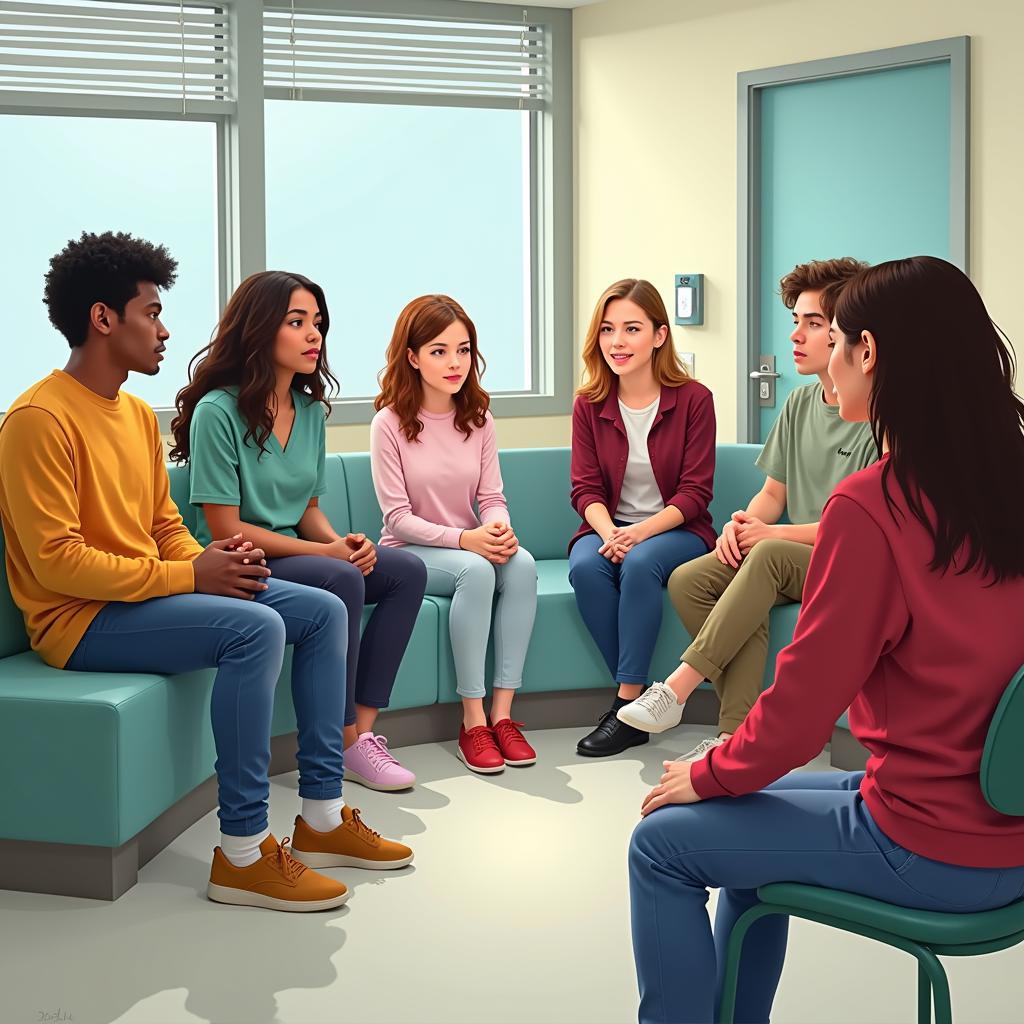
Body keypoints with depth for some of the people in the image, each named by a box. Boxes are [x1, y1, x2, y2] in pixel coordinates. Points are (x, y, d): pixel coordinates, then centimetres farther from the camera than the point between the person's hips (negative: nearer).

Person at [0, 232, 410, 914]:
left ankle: (323, 817, 5)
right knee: (256, 628, -30)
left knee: (324, 612, 2)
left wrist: (212, 560, -5)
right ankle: (242, 853, -23)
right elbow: (56, 561, -22)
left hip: (148, 594, 10)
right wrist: (187, 576, -21)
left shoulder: (138, 415, 12)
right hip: (80, 620, -9)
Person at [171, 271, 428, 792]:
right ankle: (346, 745, -20)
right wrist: (326, 551, -18)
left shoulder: (311, 409, 9)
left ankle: (362, 730, -12)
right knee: (342, 580, -31)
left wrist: (342, 541, -9)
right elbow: (225, 529, -17)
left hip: (296, 551, 8)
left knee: (407, 570, -11)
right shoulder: (218, 411, -15)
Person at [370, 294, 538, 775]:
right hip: (409, 553, -4)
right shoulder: (390, 423, -9)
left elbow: (492, 496, 4)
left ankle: (502, 713, -24)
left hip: (472, 545, 4)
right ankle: (472, 723, -27)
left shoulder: (478, 419, 5)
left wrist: (500, 529, -21)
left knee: (521, 562, -28)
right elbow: (398, 519, -12)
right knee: (475, 570, -35)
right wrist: (464, 539, -25)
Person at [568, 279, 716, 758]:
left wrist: (641, 532, -24)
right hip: (608, 528, 3)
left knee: (641, 563, -35)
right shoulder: (589, 404, 3)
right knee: (585, 567, -30)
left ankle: (627, 704, -29)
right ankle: (639, 701, -22)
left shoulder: (693, 399, -6)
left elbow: (695, 492, -8)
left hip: (675, 529, -3)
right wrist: (610, 533, -22)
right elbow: (585, 489, 0)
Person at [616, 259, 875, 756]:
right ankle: (738, 731, -24)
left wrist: (773, 533, -18)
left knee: (769, 554, -37)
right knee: (687, 580, -18)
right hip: (793, 566, 7)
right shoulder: (799, 405, 13)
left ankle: (678, 688, -31)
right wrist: (744, 521, -7)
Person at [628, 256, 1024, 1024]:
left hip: (932, 850, -7)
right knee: (752, 811, 27)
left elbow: (804, 699, -17)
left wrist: (710, 775, 2)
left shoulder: (872, 504, -21)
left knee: (663, 843, 9)